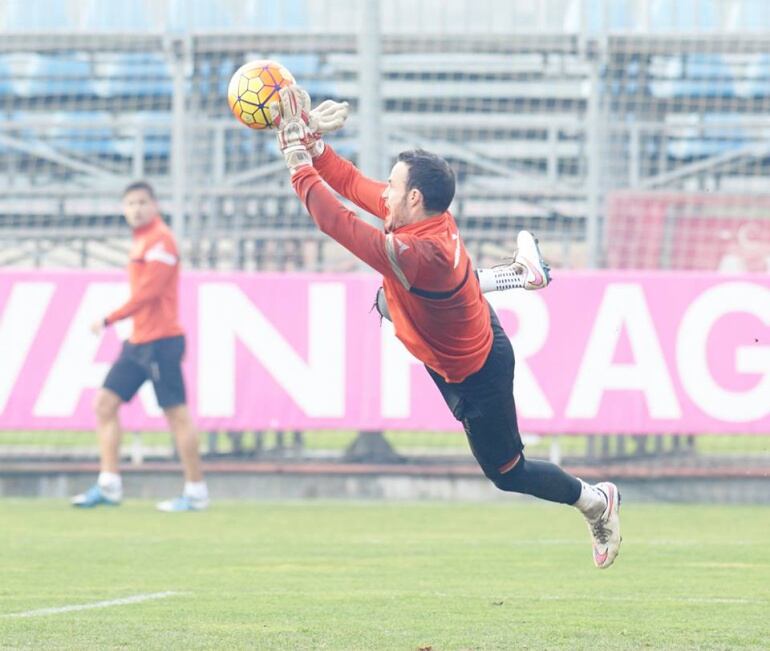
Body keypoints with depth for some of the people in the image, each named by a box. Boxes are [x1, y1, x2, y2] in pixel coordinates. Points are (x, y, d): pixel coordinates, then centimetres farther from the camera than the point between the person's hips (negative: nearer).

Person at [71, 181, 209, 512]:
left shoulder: (160, 239, -11)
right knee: (105, 403, 4)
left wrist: (109, 320, -18)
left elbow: (148, 291, -19)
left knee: (176, 414, -5)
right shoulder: (141, 240, 17)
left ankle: (196, 492, 1)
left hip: (161, 341, -10)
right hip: (138, 342, 10)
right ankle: (109, 485, 6)